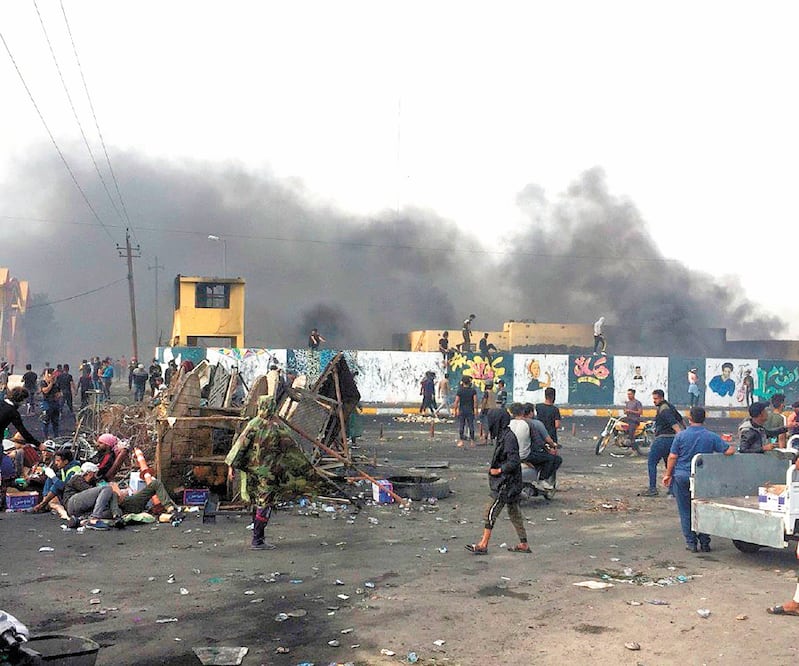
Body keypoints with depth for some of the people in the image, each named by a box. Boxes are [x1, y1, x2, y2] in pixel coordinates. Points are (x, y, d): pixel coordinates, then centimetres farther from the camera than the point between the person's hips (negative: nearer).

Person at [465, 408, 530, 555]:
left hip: (506, 484, -10)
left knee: (491, 512, -6)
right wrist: (495, 468, 10)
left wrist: (498, 470, -15)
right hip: (507, 483, 10)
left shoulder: (508, 438, -19)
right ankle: (524, 544, 20)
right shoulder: (503, 436, 10)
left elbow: (514, 462, -23)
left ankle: (483, 544, -2)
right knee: (514, 512, 14)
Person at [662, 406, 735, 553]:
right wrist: (732, 447, 17)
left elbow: (672, 457, -5)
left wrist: (668, 474, 4)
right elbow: (729, 451, -6)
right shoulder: (712, 437, -4)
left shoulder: (681, 436, -6)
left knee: (685, 511, 7)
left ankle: (691, 543, 7)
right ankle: (705, 542, 14)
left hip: (682, 476, -1)